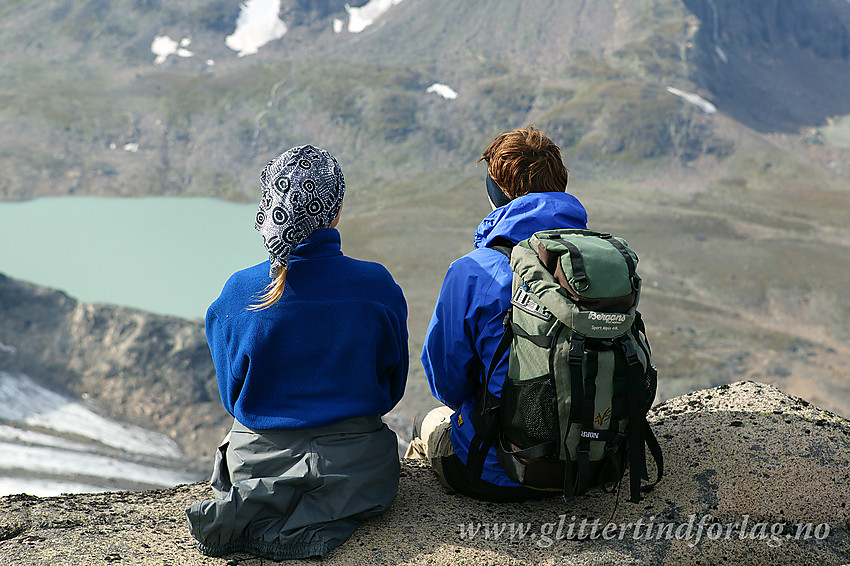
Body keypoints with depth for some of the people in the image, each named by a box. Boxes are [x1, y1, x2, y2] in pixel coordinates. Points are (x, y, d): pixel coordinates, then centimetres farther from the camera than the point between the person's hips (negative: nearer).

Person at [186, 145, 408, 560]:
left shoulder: (239, 293, -10)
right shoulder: (377, 286, -13)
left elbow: (233, 395, 3)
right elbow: (392, 386, 2)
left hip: (258, 461, 4)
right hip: (353, 463, -3)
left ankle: (249, 509, -3)